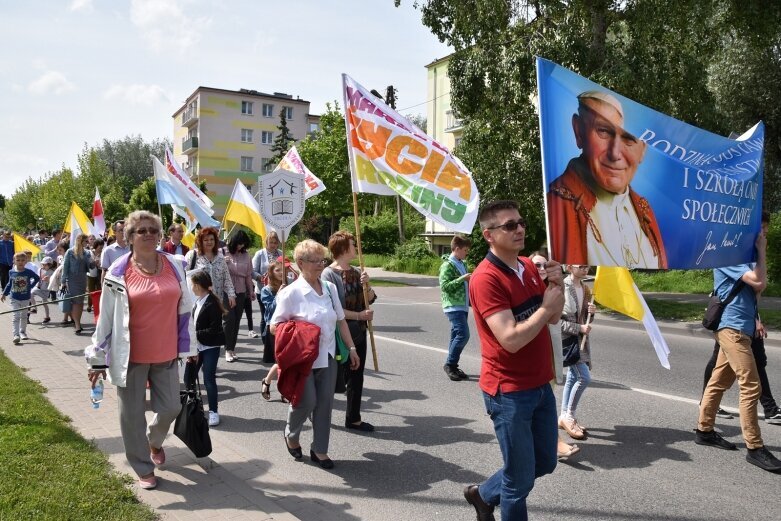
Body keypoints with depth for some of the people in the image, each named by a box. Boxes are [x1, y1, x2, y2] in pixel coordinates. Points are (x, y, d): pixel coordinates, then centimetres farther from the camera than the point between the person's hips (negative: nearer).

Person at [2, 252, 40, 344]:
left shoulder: (29, 272, -7)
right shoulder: (11, 272, -4)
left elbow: (37, 278, 10)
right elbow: (9, 284, 10)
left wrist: (30, 286, 0)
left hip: (25, 298, 1)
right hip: (14, 299, -1)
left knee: (24, 316, 14)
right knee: (16, 316, -9)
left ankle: (22, 332, 29)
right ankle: (16, 335, -13)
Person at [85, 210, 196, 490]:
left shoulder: (174, 266, 1)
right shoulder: (118, 272, -7)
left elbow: (185, 309, 7)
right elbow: (106, 317, -3)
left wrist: (188, 347, 10)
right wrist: (97, 359, -1)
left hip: (166, 353, 2)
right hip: (131, 355, -2)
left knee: (170, 407, 8)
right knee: (132, 414, 8)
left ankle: (154, 441, 42)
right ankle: (144, 468, 28)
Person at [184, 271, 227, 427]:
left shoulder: (212, 304, -17)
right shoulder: (197, 302, 7)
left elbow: (214, 330, -20)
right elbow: (195, 324, 12)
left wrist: (195, 334, -20)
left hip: (210, 347, -8)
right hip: (197, 346, 8)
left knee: (209, 379, -5)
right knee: (189, 377, 13)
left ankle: (213, 412, 7)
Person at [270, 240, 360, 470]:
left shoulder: (330, 288, 3)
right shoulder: (291, 293, -13)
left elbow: (341, 320, 12)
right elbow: (274, 327, -7)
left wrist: (351, 348, 12)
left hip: (328, 356, 5)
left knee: (325, 403, 8)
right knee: (306, 402, 0)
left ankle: (319, 449, 25)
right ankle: (291, 435, 32)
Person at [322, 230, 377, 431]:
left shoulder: (356, 272, 7)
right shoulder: (329, 274, -15)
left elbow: (371, 299, 9)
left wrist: (366, 285, -10)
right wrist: (359, 315, -18)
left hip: (359, 332, 7)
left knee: (356, 375, 13)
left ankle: (354, 419, 25)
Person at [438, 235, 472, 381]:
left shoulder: (462, 264, 16)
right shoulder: (447, 265, -11)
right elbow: (444, 286, -19)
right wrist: (462, 278, -22)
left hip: (463, 306, 9)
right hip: (454, 306, -9)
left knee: (457, 336, 10)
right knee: (463, 334, -15)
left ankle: (452, 366, 16)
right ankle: (450, 364, -3)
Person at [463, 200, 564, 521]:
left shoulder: (529, 267, 5)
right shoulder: (486, 278, -21)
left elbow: (554, 318, 10)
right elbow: (511, 339, -29)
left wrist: (557, 284, -8)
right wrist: (545, 307, -16)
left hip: (541, 385, 8)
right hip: (509, 392, -8)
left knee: (545, 463, 21)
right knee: (521, 477, 5)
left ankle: (483, 495, 40)